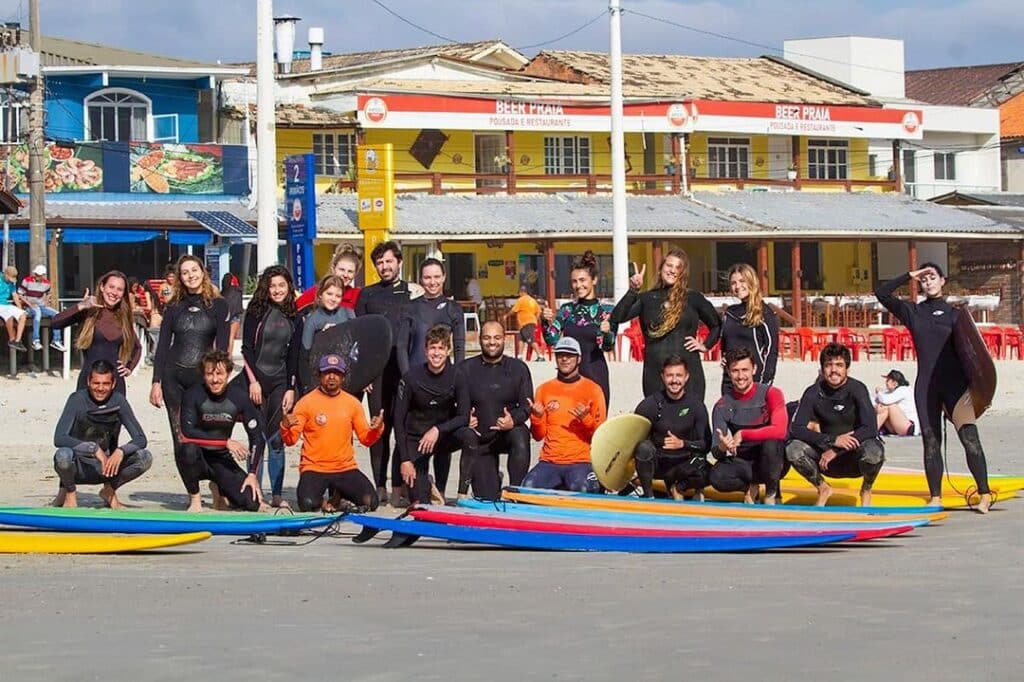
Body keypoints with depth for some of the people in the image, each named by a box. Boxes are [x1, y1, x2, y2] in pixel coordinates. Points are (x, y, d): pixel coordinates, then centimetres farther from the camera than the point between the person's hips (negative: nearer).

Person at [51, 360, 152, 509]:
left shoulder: (118, 401, -8)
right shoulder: (78, 399, -17)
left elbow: (140, 439, -9)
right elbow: (59, 438, -27)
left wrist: (120, 452, -30)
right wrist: (93, 448, -37)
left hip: (104, 467, 3)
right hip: (78, 468, -3)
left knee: (145, 458, -19)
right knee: (63, 455, -37)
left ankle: (109, 491, 6)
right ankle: (69, 492, -3)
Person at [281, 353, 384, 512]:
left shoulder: (353, 403, 6)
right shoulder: (306, 402, -3)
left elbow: (366, 439, 9)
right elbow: (291, 440, -5)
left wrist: (376, 429, -12)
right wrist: (286, 426, -26)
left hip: (346, 468, 3)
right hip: (314, 468, -3)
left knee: (370, 502, -17)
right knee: (308, 504, -30)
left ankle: (337, 494, 17)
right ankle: (320, 500, 10)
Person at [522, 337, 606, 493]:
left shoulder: (592, 389, 6)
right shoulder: (544, 389, 13)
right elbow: (539, 436, 12)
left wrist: (586, 419, -15)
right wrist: (536, 417, -8)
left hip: (581, 462, -2)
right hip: (549, 462, 2)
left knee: (581, 489, -35)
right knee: (528, 487, -29)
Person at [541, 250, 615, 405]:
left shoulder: (606, 311, 0)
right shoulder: (567, 309, 8)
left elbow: (608, 346, -7)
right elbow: (552, 340, 2)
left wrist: (607, 333, -29)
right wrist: (546, 322, -17)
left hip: (595, 375, -2)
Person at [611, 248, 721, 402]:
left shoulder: (693, 298, 8)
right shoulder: (647, 298, 9)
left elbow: (717, 325, 21)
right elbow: (617, 318, -4)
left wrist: (706, 345, 8)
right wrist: (633, 291, -10)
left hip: (688, 372, -1)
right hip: (655, 373, 1)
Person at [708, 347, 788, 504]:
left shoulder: (770, 394, -11)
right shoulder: (722, 406, -2)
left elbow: (779, 431, -26)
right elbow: (716, 452, -8)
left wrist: (742, 435, -26)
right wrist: (722, 448, -33)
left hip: (774, 462, -2)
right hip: (743, 464, 2)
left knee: (771, 443, -36)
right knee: (716, 476, -30)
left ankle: (771, 494, -9)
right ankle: (750, 487, 4)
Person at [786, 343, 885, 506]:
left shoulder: (856, 389, -13)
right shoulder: (814, 393, -7)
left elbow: (870, 429, -22)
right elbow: (795, 428, -15)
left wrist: (836, 450, -25)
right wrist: (833, 440, -27)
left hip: (854, 455, -2)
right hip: (829, 458, 2)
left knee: (873, 451, -36)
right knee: (793, 450, -23)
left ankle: (866, 491, -1)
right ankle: (823, 488, 6)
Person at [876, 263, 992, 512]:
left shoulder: (956, 314, 9)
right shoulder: (913, 311, 12)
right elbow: (882, 293, 5)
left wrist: (976, 384, -2)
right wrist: (909, 276, 3)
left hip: (956, 383, -2)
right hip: (926, 386, 2)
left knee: (970, 437, -13)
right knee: (931, 442, 2)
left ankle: (984, 494, -16)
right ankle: (936, 498, 6)